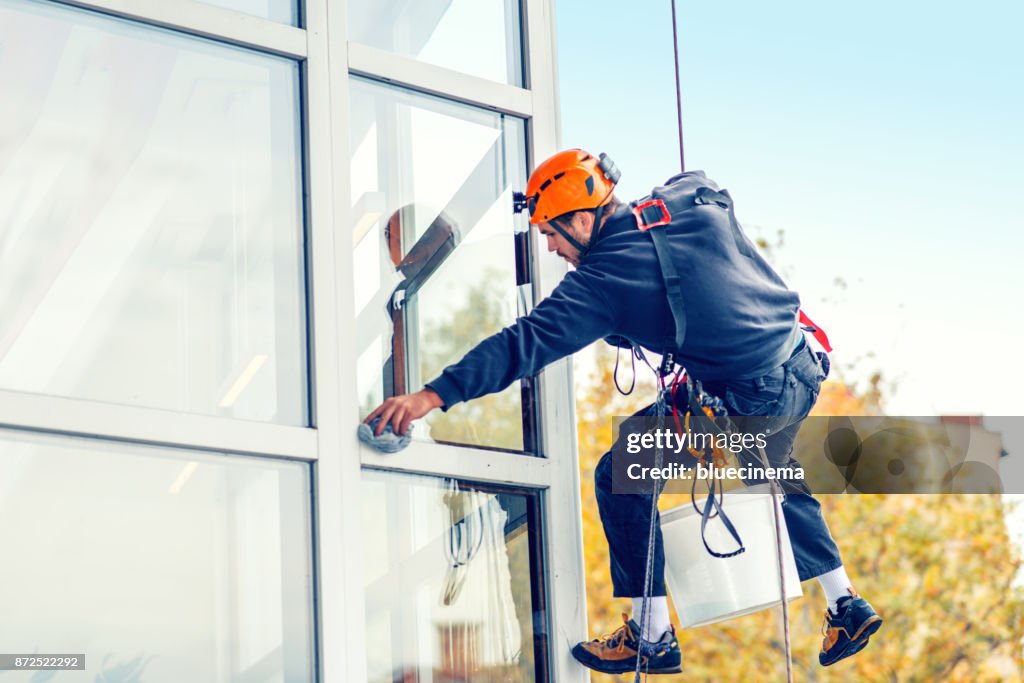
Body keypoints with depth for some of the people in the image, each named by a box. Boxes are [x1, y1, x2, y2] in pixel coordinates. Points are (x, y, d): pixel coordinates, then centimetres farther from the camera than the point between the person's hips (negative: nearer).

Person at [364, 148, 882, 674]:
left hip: (746, 400, -8)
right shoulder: (698, 203, 4)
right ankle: (847, 607, 39)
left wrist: (434, 395, -23)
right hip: (805, 372, 8)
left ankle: (652, 637, 6)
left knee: (622, 477, 4)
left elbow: (527, 343, -19)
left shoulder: (603, 276, -13)